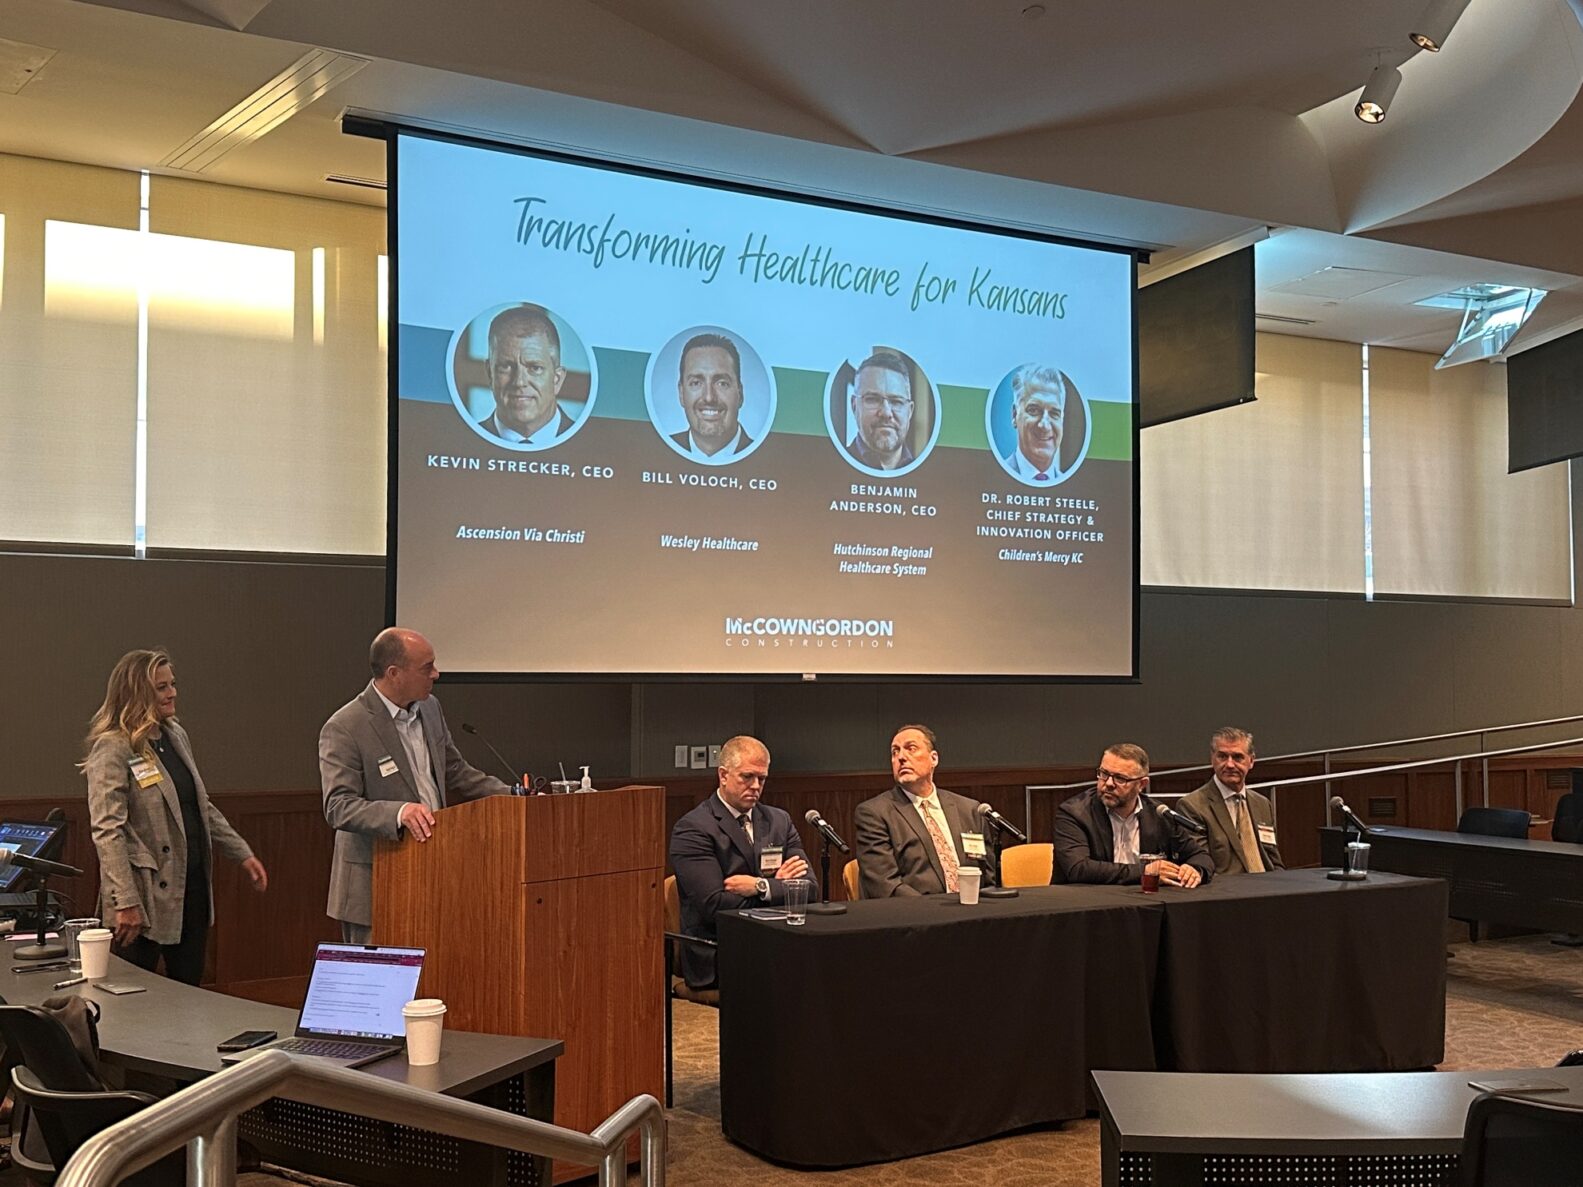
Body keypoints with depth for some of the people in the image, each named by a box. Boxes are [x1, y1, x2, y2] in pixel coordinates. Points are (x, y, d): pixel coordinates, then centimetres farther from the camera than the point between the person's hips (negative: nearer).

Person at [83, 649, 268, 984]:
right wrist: (126, 902, -24)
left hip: (192, 887, 7)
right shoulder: (113, 749, -13)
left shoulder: (176, 736, 11)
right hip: (149, 894, -7)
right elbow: (107, 831, -19)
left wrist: (242, 854, 14)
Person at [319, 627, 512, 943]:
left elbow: (456, 772, 19)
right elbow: (338, 807, -21)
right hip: (375, 886, -6)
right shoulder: (344, 728, -15)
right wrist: (397, 812, -37)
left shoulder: (429, 708, 8)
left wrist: (512, 798, 8)